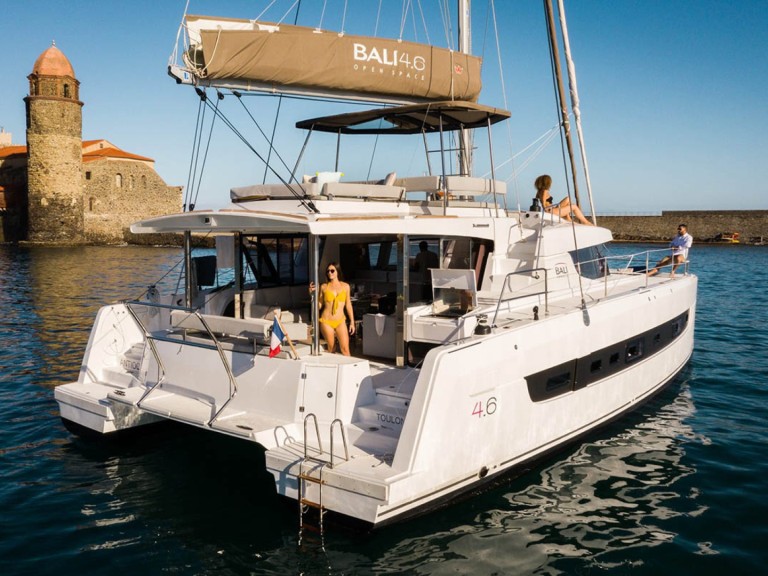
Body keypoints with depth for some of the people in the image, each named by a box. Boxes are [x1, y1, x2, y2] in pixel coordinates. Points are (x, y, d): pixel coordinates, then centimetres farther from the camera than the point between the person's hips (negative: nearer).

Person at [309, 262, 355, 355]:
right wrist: (312, 294, -9)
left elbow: (348, 305, 9)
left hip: (340, 321, 0)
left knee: (345, 349, -9)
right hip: (326, 321, 0)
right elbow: (319, 306, 4)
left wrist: (352, 322, 8)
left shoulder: (345, 286, 5)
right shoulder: (324, 287, 2)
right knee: (330, 349, 4)